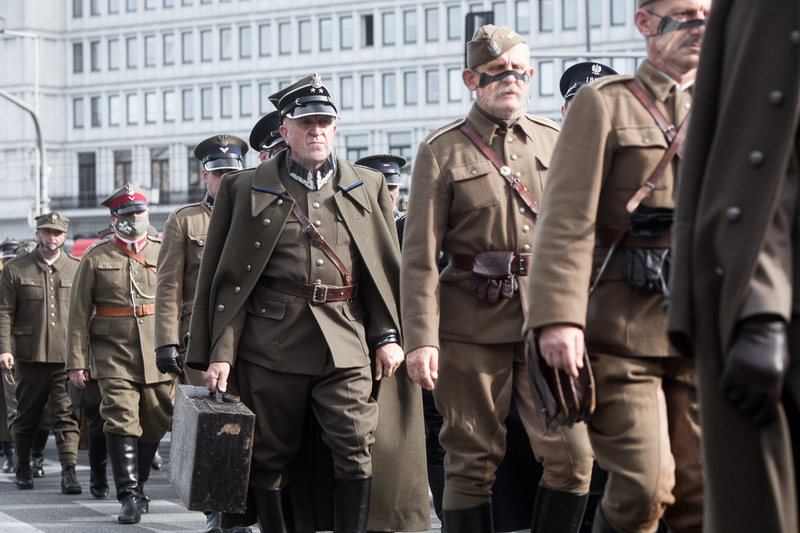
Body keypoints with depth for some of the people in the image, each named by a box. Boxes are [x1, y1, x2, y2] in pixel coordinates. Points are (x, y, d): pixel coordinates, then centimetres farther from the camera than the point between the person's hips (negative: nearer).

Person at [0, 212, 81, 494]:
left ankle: (69, 471, -10)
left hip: (68, 357, 0)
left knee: (67, 416, -8)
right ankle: (23, 466, 28)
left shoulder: (78, 269, 9)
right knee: (27, 416, 10)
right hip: (30, 357, 0)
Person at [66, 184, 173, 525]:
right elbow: (78, 313, 3)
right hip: (114, 353, -3)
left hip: (158, 353, 3)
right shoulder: (96, 257, 4)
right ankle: (130, 497, -11)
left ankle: (137, 482, 25)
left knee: (156, 421, 6)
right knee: (121, 420, -12)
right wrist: (76, 362, -3)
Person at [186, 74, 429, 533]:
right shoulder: (245, 190, 9)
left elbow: (387, 268, 14)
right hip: (271, 337, -1)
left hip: (346, 340, 1)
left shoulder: (369, 187, 14)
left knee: (358, 446, -9)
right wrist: (218, 352, -2)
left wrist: (388, 335, 3)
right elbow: (222, 278, 6)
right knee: (273, 453, 3)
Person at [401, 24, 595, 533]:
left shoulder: (555, 141, 11)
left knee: (574, 454, -6)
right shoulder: (443, 151, 0)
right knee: (474, 459, 4)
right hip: (472, 324, -3)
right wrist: (420, 338, -13)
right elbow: (419, 255, -5)